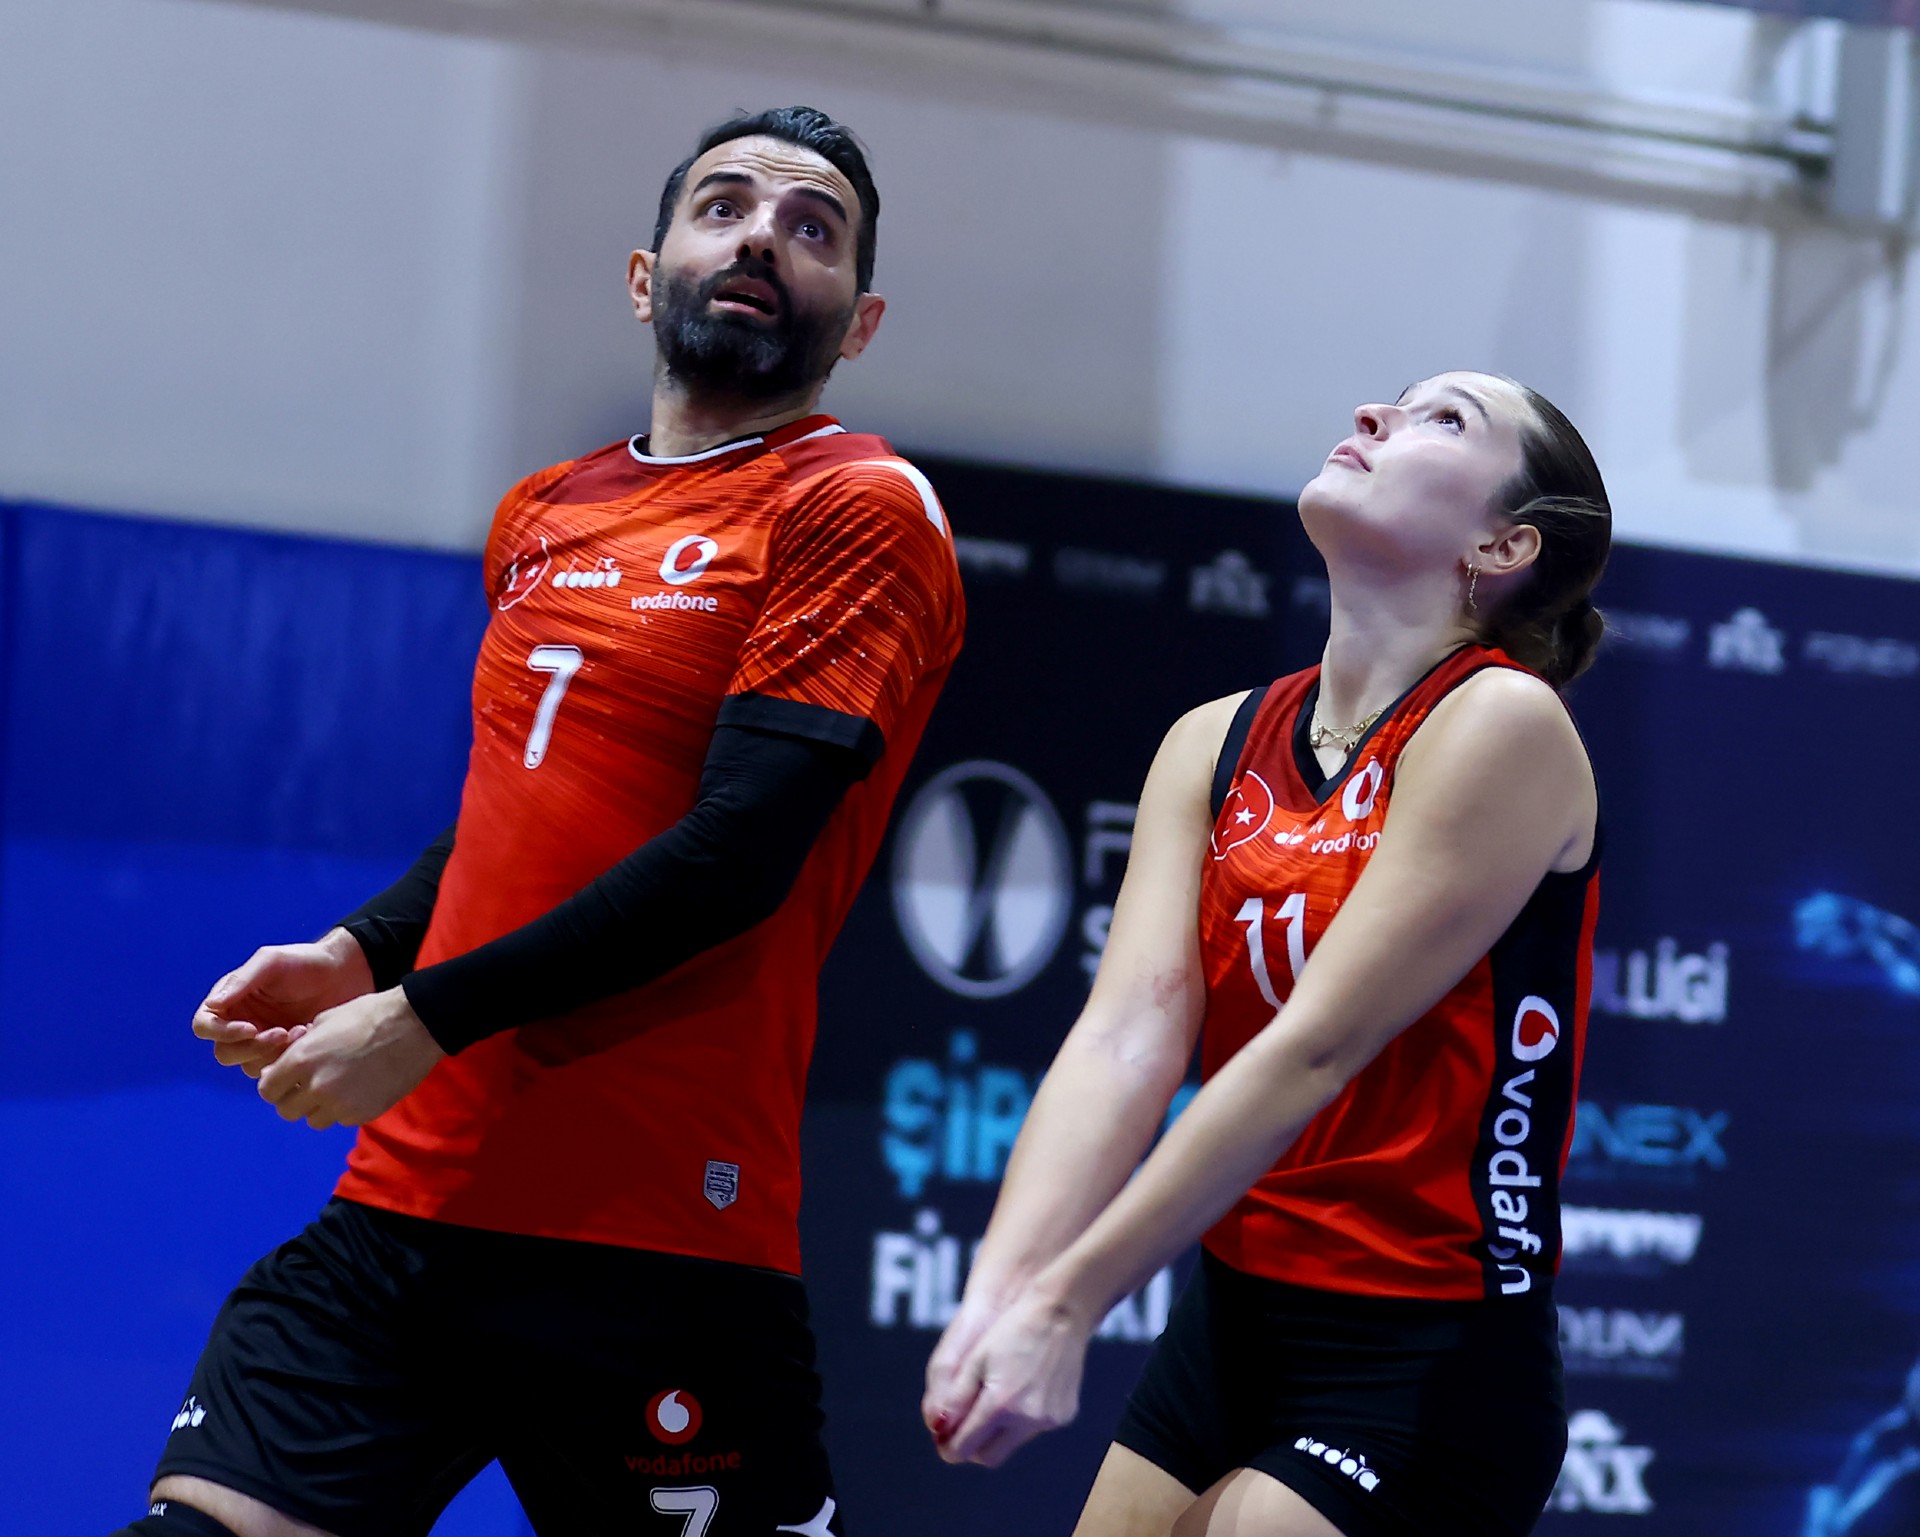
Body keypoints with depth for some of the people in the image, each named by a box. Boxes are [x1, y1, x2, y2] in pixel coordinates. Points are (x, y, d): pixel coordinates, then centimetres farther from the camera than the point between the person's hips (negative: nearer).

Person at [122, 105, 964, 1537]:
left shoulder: (862, 509, -5)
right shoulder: (543, 517, 17)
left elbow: (738, 853, -14)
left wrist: (429, 1018, -14)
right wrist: (362, 954, 9)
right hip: (403, 1202, 6)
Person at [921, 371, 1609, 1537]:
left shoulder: (1505, 723, -12)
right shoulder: (1216, 745, 6)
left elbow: (1312, 1052, -19)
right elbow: (1128, 1032, -6)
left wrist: (1066, 1306, -22)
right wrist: (998, 1295, -22)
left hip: (1428, 1364, -6)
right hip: (1232, 1323, 6)